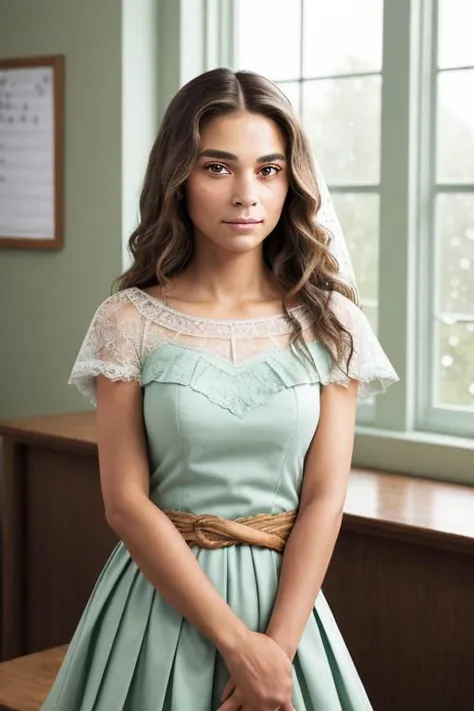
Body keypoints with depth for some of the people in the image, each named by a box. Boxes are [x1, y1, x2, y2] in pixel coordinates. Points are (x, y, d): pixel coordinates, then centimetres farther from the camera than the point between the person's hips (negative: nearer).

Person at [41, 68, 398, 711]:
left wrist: (276, 649, -15)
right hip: (161, 594, -1)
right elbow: (127, 504, -10)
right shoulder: (129, 321, -6)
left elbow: (324, 500, -6)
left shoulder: (329, 322, -2)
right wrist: (237, 644, -15)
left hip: (285, 594, 1)